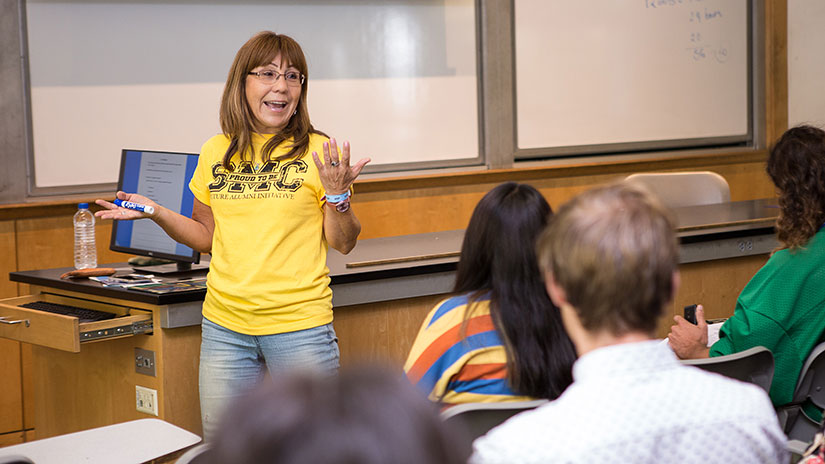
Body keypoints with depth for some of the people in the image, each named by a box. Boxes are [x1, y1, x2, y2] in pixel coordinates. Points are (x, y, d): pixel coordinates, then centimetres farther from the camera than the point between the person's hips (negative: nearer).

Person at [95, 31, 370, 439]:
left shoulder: (318, 151, -3)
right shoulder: (215, 153, 7)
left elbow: (343, 244, -2)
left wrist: (336, 195, -19)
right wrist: (157, 213, 3)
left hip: (300, 325, -3)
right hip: (225, 325, 4)